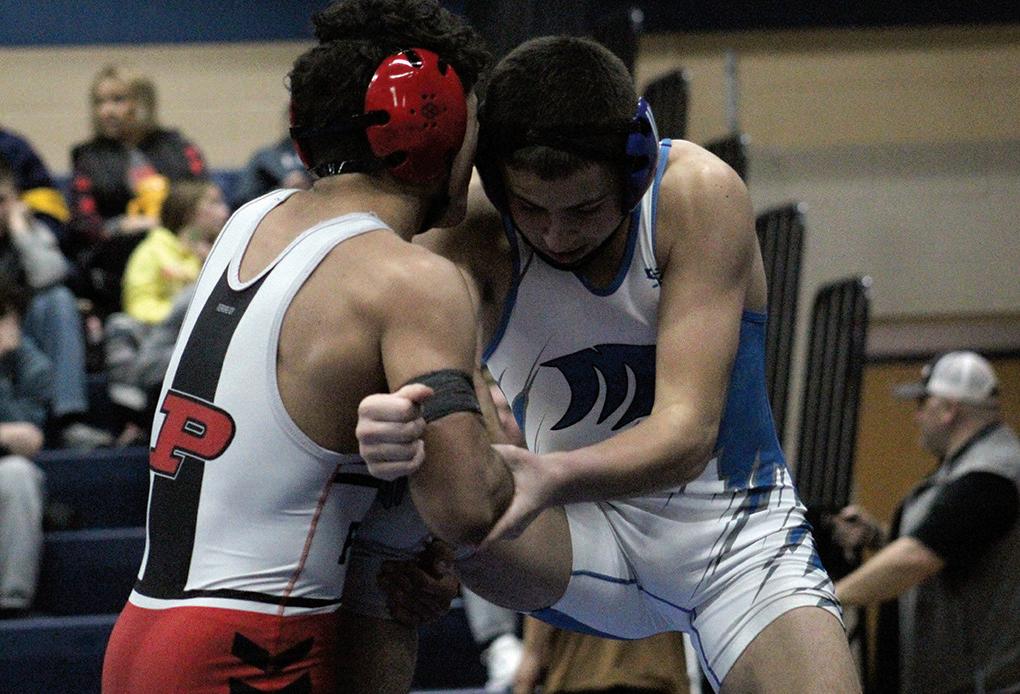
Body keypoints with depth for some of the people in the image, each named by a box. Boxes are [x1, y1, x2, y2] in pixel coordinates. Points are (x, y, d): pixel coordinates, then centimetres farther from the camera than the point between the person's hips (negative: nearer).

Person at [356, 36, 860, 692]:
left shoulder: (701, 195, -18)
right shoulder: (470, 227, -14)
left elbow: (687, 433, -25)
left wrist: (553, 478, -44)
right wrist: (394, 421, -55)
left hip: (733, 528, 2)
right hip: (580, 539, -1)